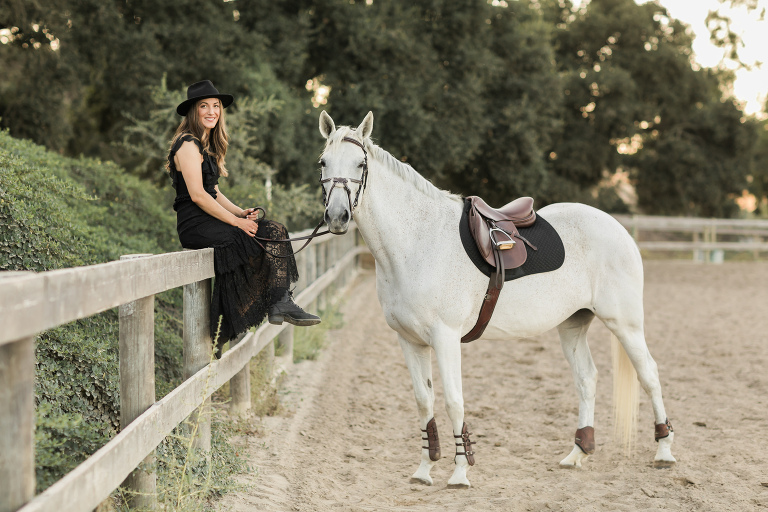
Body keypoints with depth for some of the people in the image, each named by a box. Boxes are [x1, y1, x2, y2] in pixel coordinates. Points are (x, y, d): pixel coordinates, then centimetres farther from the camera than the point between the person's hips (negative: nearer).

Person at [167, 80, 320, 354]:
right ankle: (279, 305, -14)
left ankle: (280, 304, -15)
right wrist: (237, 220, -17)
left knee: (276, 230, -6)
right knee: (271, 236, -18)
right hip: (195, 226, -9)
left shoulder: (206, 145, 21)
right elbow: (197, 194, -18)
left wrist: (241, 212, 3)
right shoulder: (188, 145, -10)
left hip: (211, 221, 9)